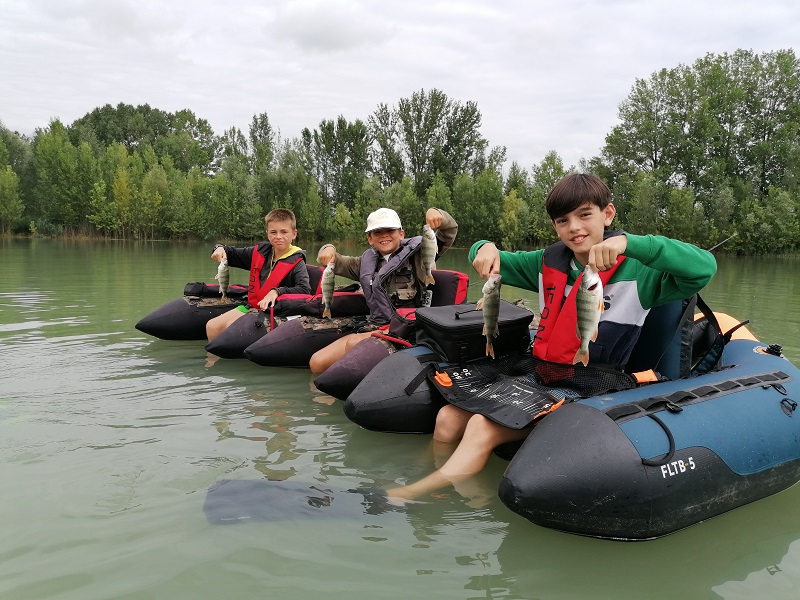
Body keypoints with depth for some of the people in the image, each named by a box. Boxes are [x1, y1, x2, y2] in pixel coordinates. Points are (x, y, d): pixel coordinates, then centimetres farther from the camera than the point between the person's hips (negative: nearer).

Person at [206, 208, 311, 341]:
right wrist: (220, 249, -1)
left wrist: (277, 292, -35)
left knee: (232, 327, -24)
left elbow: (304, 290, -24)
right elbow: (233, 254, 22)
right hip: (251, 306, 7)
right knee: (212, 327, -3)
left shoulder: (296, 262, -10)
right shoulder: (259, 253, 8)